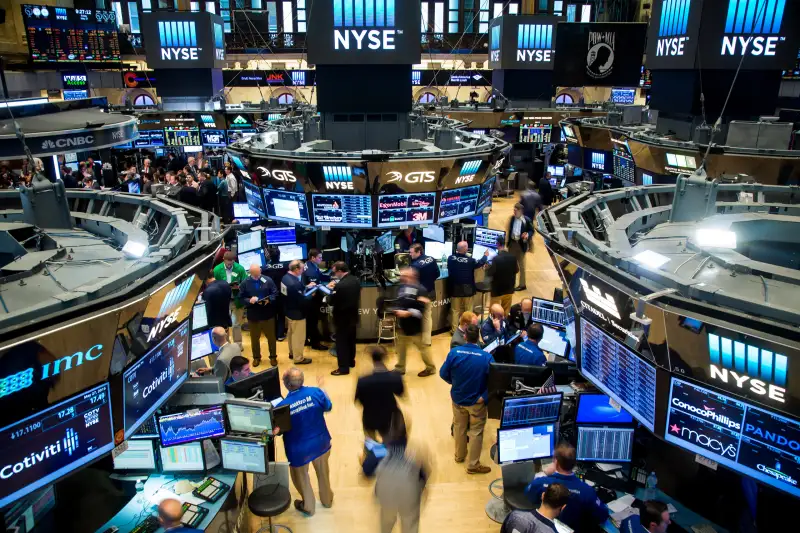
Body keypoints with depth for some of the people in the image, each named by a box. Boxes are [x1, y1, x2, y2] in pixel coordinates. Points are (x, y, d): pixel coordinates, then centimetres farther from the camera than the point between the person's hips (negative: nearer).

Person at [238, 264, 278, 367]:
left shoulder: (268, 280, -7)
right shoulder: (244, 283, -4)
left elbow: (275, 293, -2)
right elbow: (241, 298, -2)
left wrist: (269, 300, -21)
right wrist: (249, 300, -21)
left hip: (268, 314, -1)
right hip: (253, 315, 1)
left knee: (271, 336, 11)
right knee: (255, 337, 15)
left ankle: (273, 356, 27)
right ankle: (256, 357, 32)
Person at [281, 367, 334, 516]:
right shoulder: (315, 392, -22)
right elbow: (328, 407, 0)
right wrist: (321, 388, 13)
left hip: (299, 448, -2)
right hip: (320, 442, 3)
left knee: (301, 476, 26)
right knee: (323, 471, 28)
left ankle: (308, 506, 46)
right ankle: (327, 499, 51)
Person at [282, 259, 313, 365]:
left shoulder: (285, 277, -3)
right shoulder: (294, 283, -33)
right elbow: (302, 300, -29)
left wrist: (306, 287, 6)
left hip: (289, 311, 10)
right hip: (297, 313, -10)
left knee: (292, 333, 26)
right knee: (298, 336, 8)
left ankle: (292, 352, 43)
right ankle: (298, 358, 22)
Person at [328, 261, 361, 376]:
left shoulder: (340, 285, -29)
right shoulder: (355, 280, -2)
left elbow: (332, 302, -21)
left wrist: (331, 290, -6)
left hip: (343, 318, -8)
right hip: (353, 316, 8)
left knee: (341, 343, 4)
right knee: (351, 340, 22)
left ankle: (343, 368, 10)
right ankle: (351, 361, 36)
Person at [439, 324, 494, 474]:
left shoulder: (454, 352, -17)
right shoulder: (487, 357, -21)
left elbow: (443, 374, -9)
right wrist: (484, 397, -15)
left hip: (457, 398, 3)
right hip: (477, 401, -3)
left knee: (459, 427, 24)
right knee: (476, 432, 13)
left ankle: (459, 456, 43)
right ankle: (473, 465, 22)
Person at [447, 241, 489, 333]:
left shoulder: (450, 258, -11)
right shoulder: (470, 260, -17)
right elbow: (479, 263, 4)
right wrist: (485, 255, 23)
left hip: (455, 288, 2)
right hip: (467, 289, -2)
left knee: (455, 310, 11)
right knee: (468, 310, 12)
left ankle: (454, 330, 15)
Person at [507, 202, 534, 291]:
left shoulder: (526, 220, -13)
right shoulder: (512, 218, 2)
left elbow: (532, 230, -4)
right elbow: (510, 230, 9)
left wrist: (528, 235, -26)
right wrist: (508, 242, 6)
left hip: (521, 244, -5)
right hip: (512, 243, 5)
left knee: (521, 265, 6)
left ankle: (522, 285, 16)